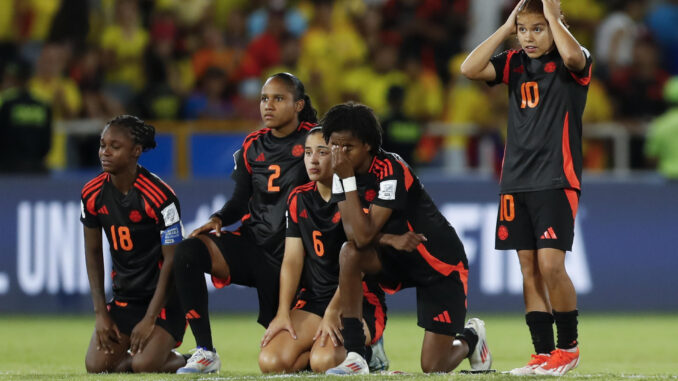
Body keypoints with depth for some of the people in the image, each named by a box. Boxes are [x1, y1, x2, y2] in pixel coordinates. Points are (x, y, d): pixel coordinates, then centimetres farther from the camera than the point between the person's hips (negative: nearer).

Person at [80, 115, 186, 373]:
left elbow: (172, 260, -16)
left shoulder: (159, 197, -20)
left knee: (144, 364, -23)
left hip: (164, 295, -5)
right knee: (96, 366, -11)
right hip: (125, 296, 5)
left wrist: (149, 319, -17)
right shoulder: (93, 194, -2)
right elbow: (93, 251, 8)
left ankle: (178, 361, 11)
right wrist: (100, 312, 1)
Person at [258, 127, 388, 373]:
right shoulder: (299, 199, 8)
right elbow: (292, 260, 3)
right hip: (313, 298, 5)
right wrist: (283, 313, -9)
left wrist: (333, 312, -24)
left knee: (323, 362, -32)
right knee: (271, 362, -21)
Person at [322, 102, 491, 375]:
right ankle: (354, 356, -20)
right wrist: (391, 239, -31)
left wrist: (349, 180, -32)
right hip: (399, 257, 6)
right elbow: (352, 232, -15)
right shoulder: (343, 172, -7)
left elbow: (364, 236, -32)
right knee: (349, 253, -27)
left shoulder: (391, 171, -27)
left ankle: (470, 338, 26)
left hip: (442, 263, -6)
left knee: (433, 369, -11)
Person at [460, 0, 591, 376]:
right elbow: (470, 69, -3)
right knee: (528, 269, 4)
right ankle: (543, 354, 8)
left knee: (550, 264, -14)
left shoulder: (572, 63, -3)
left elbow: (573, 55, -28)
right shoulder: (514, 63, 11)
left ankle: (568, 345, 3)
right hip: (516, 182, 5)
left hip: (556, 179, -5)